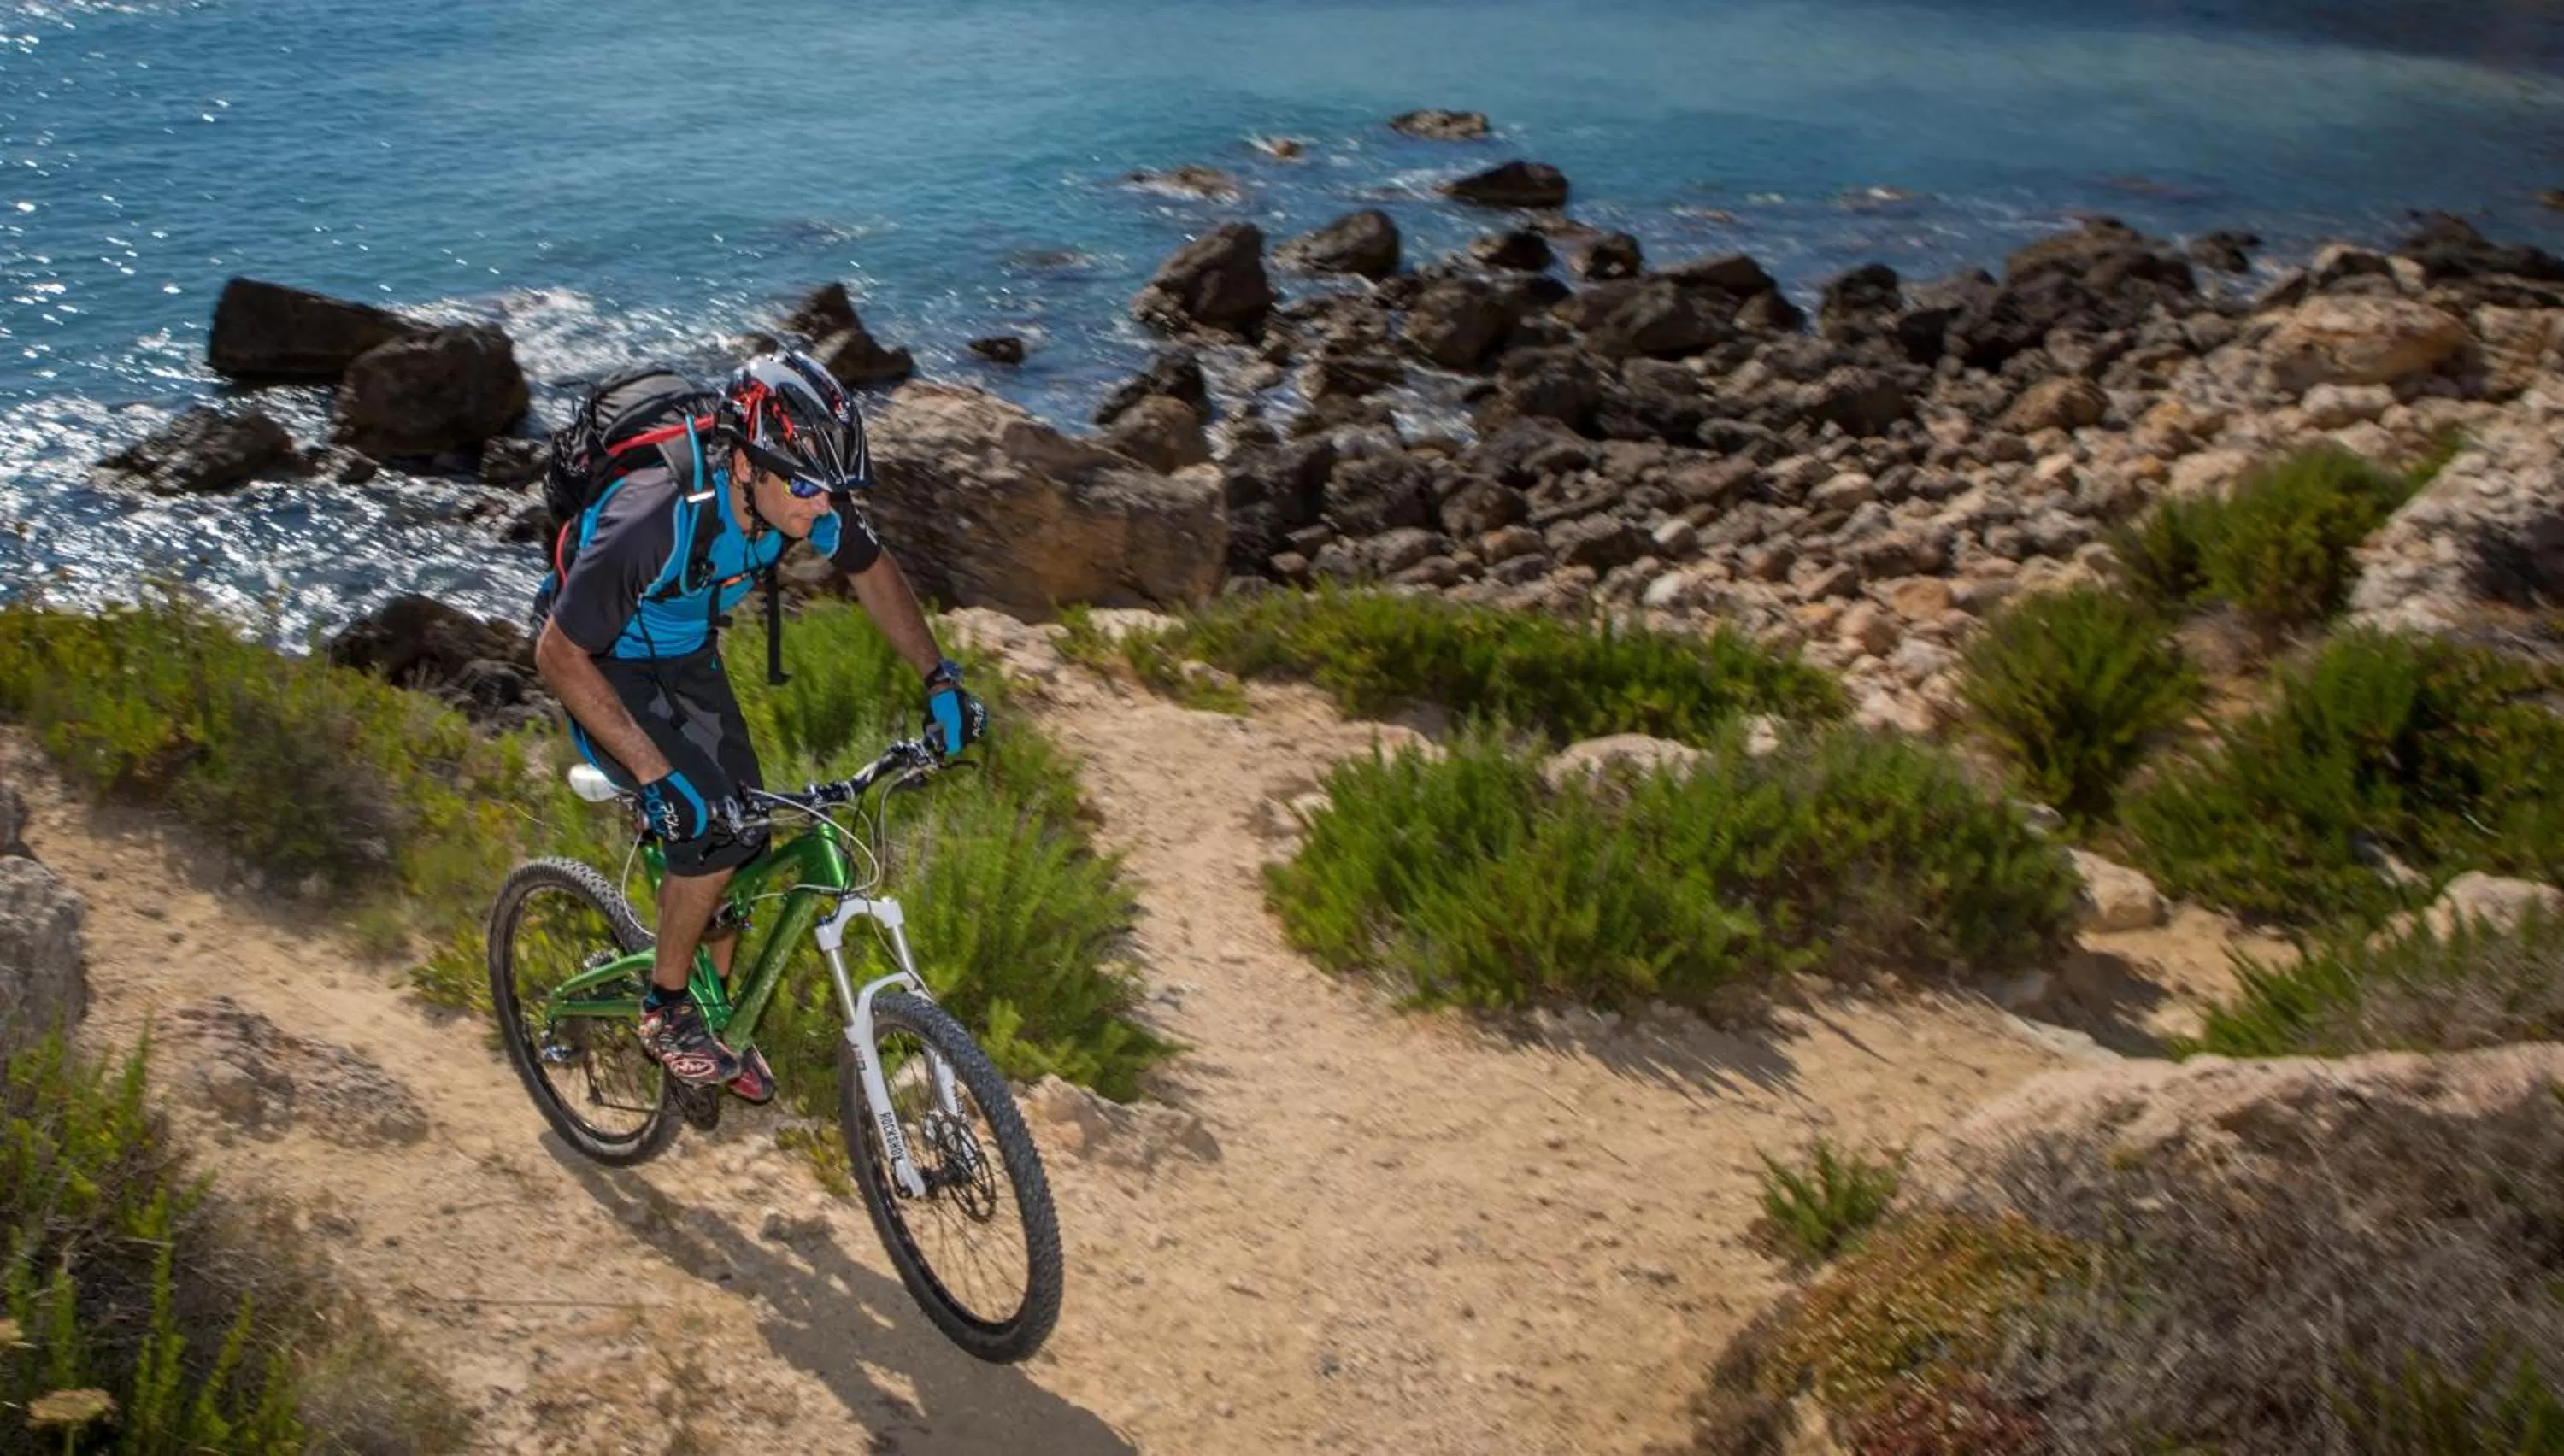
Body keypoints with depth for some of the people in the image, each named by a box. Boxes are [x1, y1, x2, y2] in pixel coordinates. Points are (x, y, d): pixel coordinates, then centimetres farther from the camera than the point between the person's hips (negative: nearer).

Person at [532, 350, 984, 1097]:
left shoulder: (803, 500, -22)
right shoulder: (657, 521, -40)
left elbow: (872, 568, 0)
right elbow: (558, 654, -32)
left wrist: (940, 678, -6)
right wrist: (656, 774, -36)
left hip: (687, 656, 6)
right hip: (605, 665, -6)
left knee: (744, 836, 4)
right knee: (709, 829, -22)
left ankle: (715, 1012, 26)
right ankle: (665, 1010, 0)